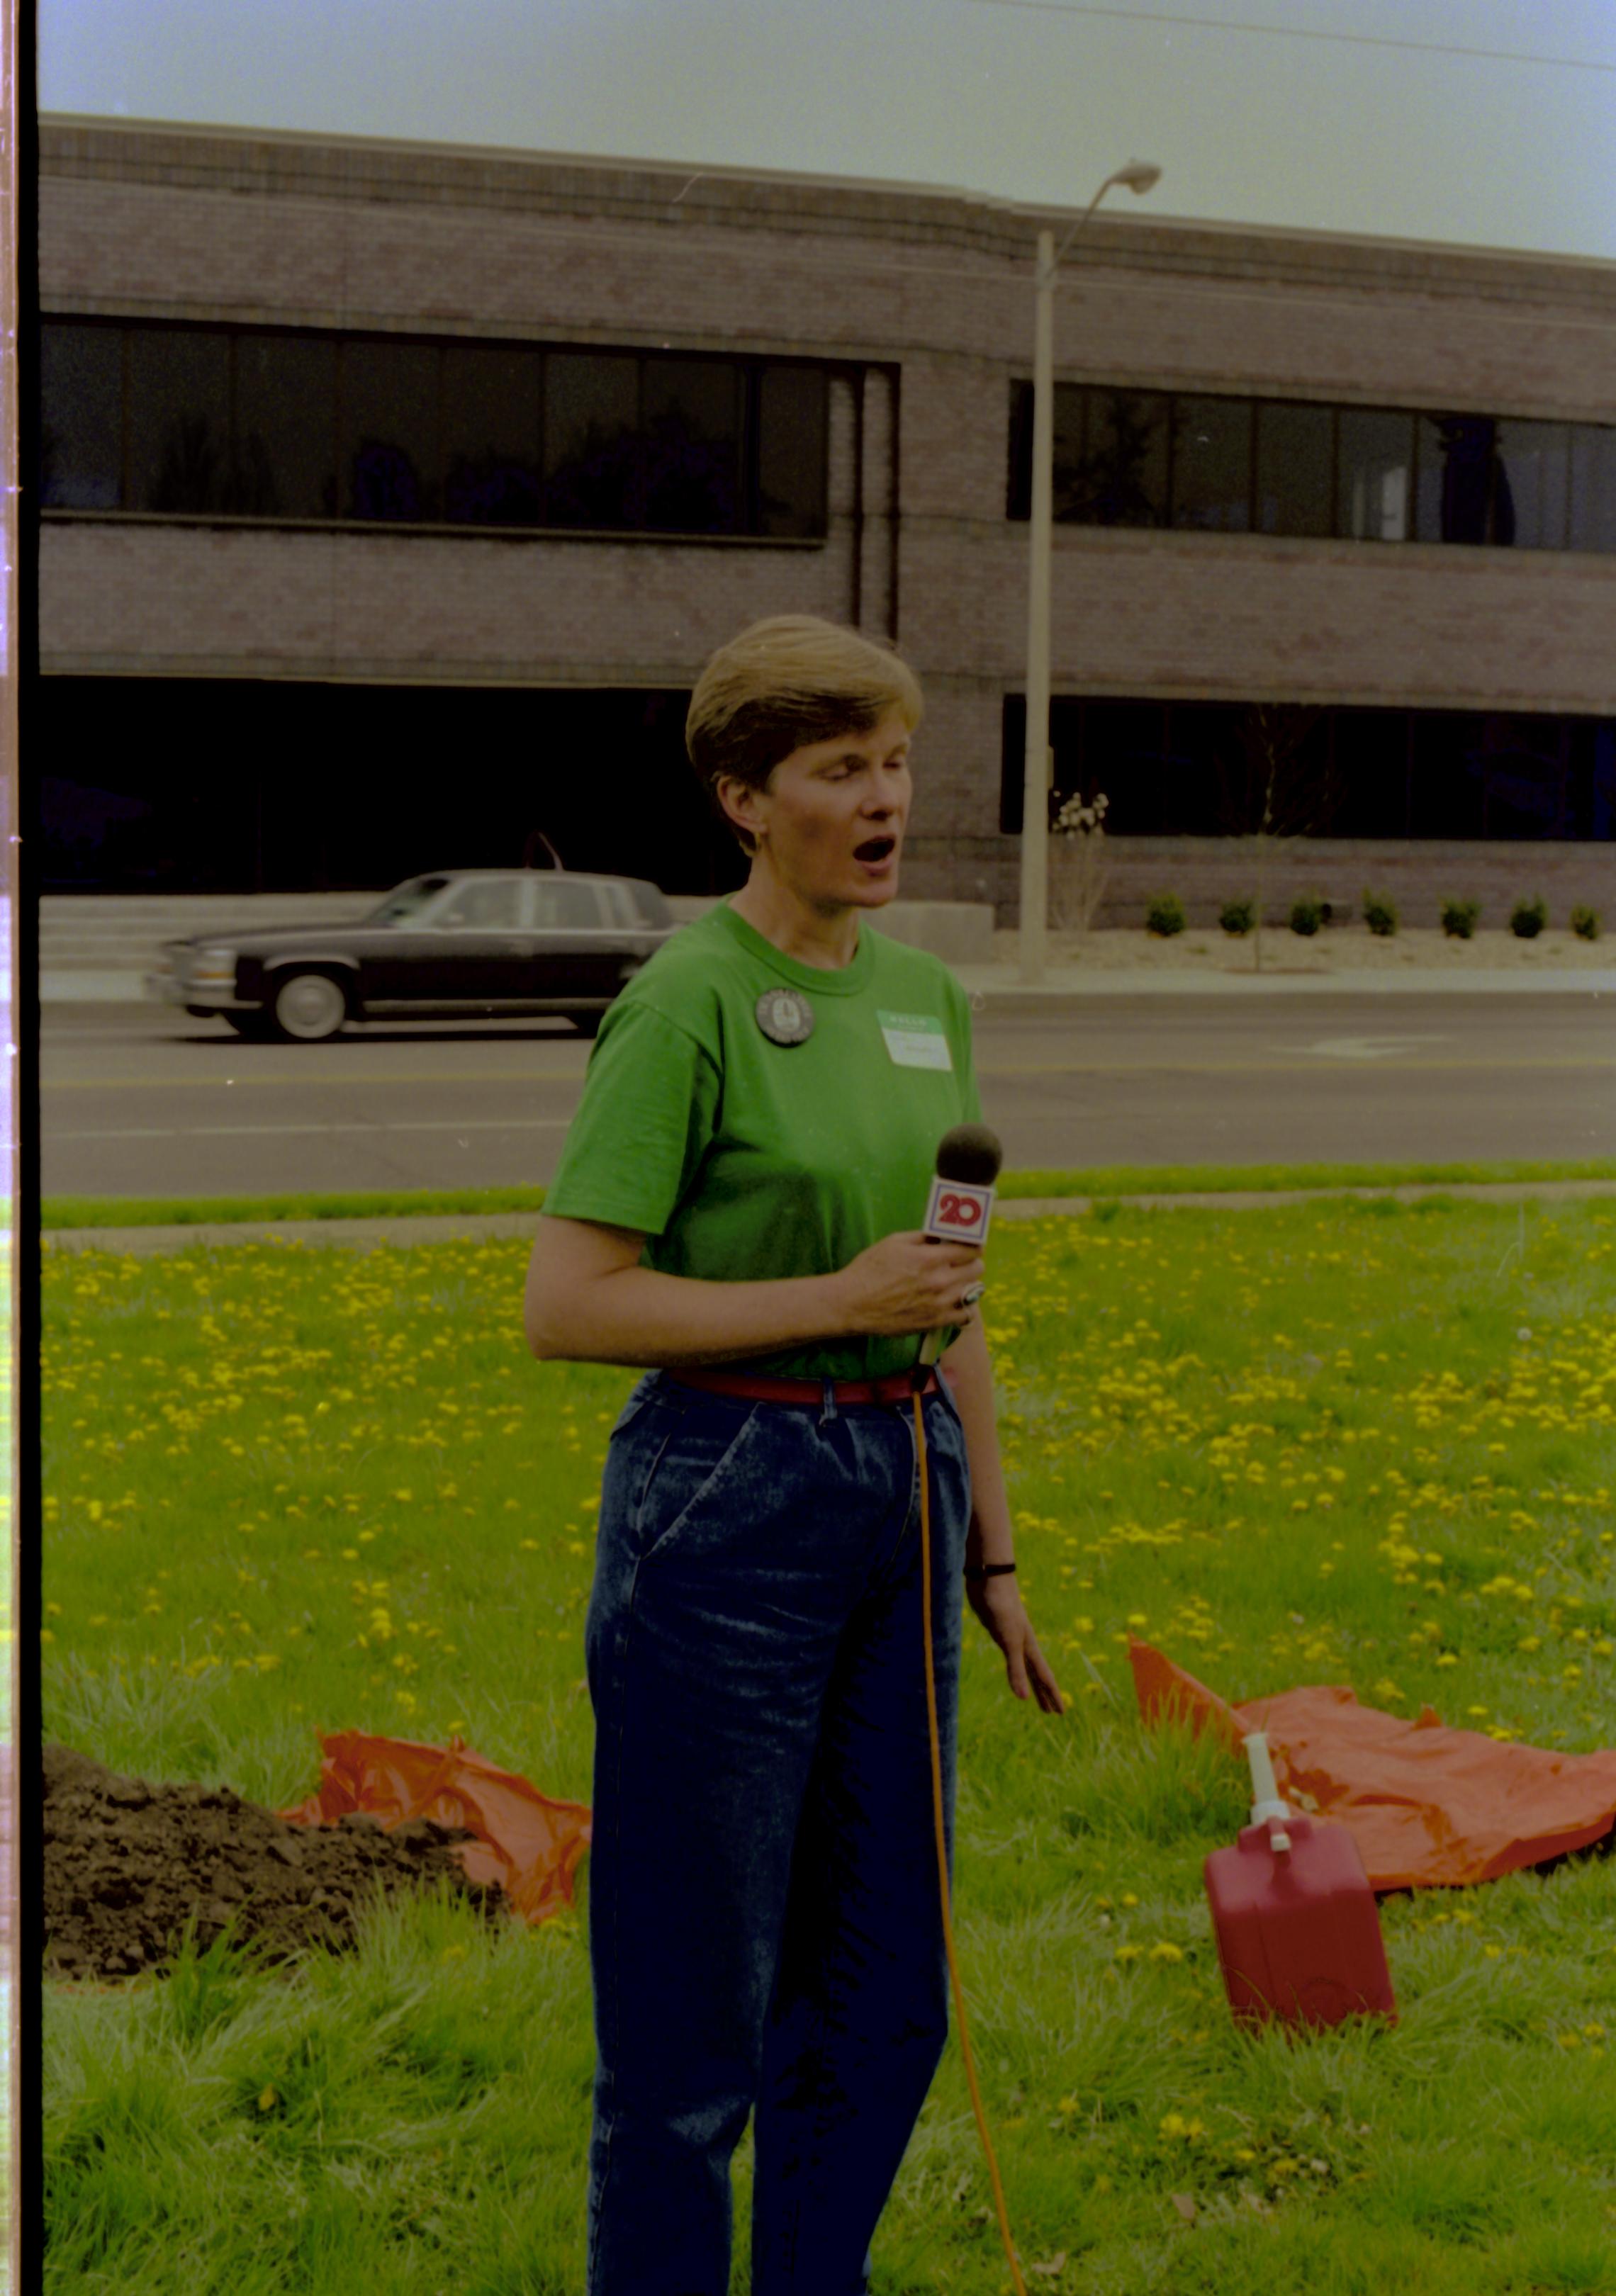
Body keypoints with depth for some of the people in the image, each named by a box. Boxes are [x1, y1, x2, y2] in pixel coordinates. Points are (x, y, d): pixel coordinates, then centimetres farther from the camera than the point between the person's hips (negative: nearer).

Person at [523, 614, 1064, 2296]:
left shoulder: (924, 991, 10)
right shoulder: (687, 999, -12)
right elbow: (566, 1305, -17)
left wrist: (992, 1555, 16)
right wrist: (838, 1297, -18)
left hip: (899, 1491, 7)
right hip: (725, 1497, -7)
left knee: (883, 1993, 15)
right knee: (694, 2010, 3)